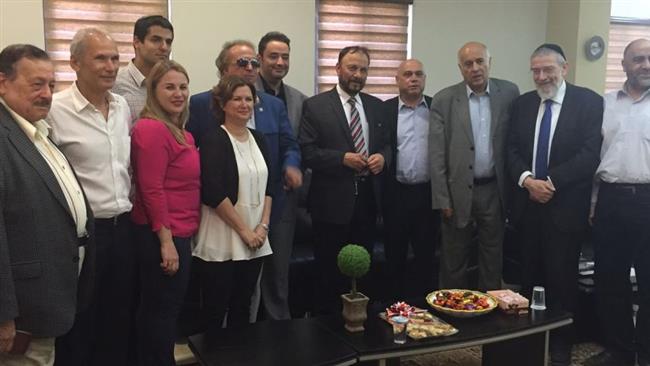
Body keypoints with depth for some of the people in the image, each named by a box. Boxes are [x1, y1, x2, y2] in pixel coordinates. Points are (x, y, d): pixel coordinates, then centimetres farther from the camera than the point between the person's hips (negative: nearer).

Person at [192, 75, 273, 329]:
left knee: (242, 308, 13)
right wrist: (244, 230, -13)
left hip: (254, 242, 6)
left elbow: (267, 187, 12)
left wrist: (263, 226, -1)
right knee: (215, 311, 3)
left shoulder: (258, 139, 11)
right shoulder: (214, 140, -8)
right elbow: (212, 193, -16)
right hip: (221, 242, -6)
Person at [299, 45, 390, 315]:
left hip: (367, 198, 5)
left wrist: (382, 157, -5)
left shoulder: (376, 106, 12)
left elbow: (386, 144, 17)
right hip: (333, 200, -4)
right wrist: (343, 158, -18)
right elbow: (307, 152, -9)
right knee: (329, 272, 5)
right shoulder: (315, 106, -3)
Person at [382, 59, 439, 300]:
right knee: (395, 256, 9)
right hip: (396, 193, 0)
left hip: (428, 193, 1)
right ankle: (397, 305, 22)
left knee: (426, 255, 8)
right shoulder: (385, 109, 0)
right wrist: (380, 191, -3)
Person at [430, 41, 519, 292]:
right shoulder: (444, 100, -4)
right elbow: (437, 154, -4)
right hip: (459, 191, -1)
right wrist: (442, 199, -7)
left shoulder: (509, 93, 0)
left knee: (492, 259, 12)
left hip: (494, 190, 1)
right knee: (454, 261, 9)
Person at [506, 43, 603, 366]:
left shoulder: (589, 102, -4)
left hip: (566, 206, -4)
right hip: (528, 205, 4)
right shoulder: (522, 103, 9)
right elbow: (512, 149, 5)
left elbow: (590, 153, -12)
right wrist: (527, 180, -13)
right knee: (530, 276, 11)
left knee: (561, 279, 4)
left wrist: (552, 182, -17)